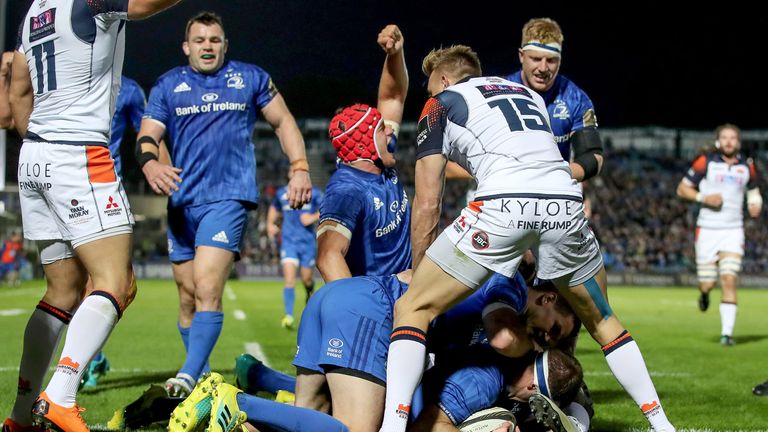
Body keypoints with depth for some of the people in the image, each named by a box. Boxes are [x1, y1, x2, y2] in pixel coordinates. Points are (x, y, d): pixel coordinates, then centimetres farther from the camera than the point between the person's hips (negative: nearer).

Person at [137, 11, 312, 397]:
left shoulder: (250, 79, 9)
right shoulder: (168, 86, 12)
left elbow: (282, 122, 16)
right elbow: (147, 135, 2)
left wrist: (299, 168, 2)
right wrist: (149, 163, -21)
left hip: (228, 196, -4)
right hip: (182, 201, 4)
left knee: (207, 289, -20)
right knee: (187, 297, 6)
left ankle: (189, 376, -26)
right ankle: (200, 379, 17)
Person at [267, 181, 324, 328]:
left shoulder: (314, 193, -3)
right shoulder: (282, 193, 6)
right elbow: (275, 207, 26)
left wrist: (314, 217, -19)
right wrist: (270, 224, 13)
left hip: (307, 242, 0)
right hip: (289, 242, 0)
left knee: (307, 279, 10)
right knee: (289, 278, -15)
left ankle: (310, 294, 46)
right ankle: (289, 316, -18)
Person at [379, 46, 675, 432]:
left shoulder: (441, 104, 20)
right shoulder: (528, 94, 35)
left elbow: (428, 204, 14)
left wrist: (416, 274, 23)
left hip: (504, 205, -4)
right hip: (566, 203, 5)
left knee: (413, 309, 7)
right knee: (601, 320, 27)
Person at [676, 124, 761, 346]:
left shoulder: (746, 166, 7)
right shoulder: (706, 161, -3)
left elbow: (753, 190, 23)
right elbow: (682, 189, 2)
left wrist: (755, 203, 0)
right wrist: (703, 197, -15)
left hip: (733, 230, 1)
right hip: (707, 229, -1)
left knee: (729, 280, -12)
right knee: (707, 283, -1)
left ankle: (727, 332, -9)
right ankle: (704, 294, 38)